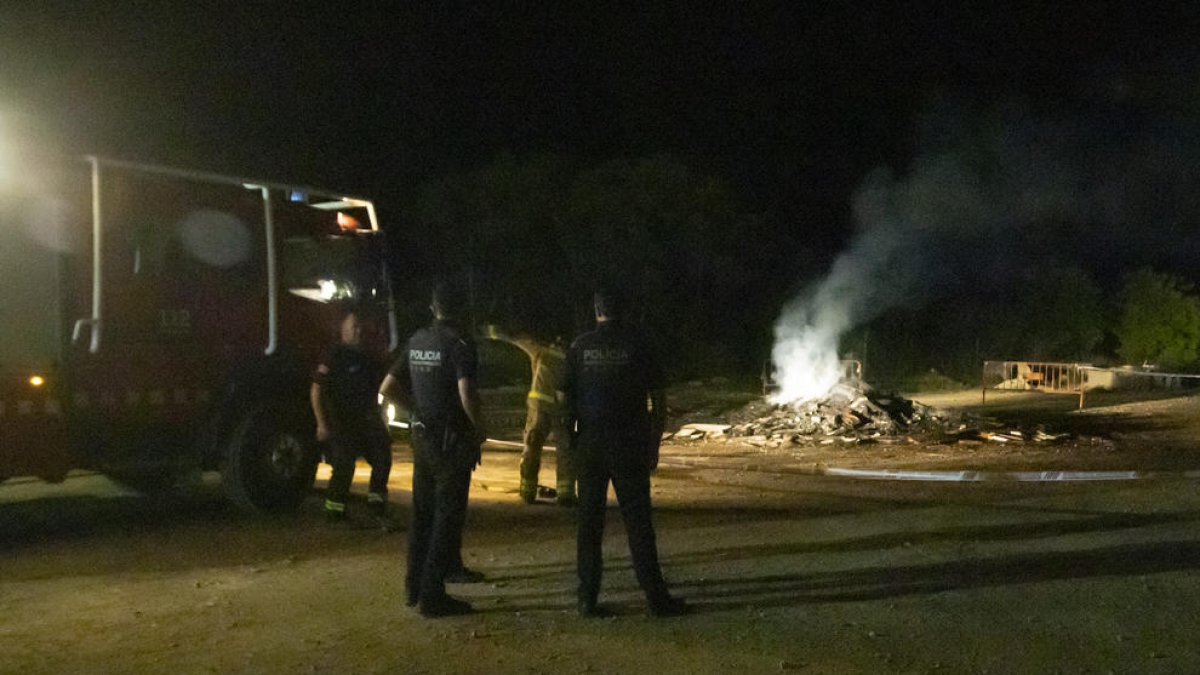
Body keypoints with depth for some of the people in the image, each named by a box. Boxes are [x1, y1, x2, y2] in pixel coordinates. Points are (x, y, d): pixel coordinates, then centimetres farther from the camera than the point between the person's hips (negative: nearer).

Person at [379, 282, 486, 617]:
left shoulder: (417, 340, 8)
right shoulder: (459, 343, -14)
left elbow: (388, 387, 12)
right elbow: (466, 393, -27)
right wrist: (479, 428, -12)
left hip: (422, 436, 7)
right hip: (452, 439, -7)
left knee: (422, 512, 17)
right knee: (447, 515, 0)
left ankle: (415, 586, 26)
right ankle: (432, 595, 3)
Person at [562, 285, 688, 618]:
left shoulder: (580, 347, 2)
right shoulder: (637, 344, -1)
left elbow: (567, 399, 3)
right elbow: (658, 400, -1)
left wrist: (570, 440, 14)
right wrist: (654, 445, 6)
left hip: (590, 444, 1)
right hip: (630, 446, -1)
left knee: (589, 522, 7)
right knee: (638, 522, 2)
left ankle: (588, 599, 9)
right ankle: (657, 597, 5)